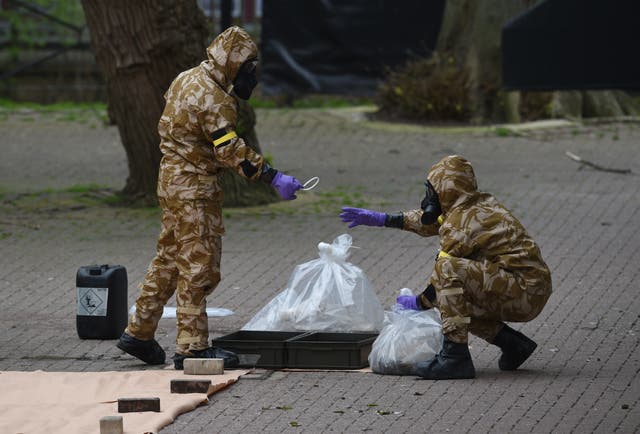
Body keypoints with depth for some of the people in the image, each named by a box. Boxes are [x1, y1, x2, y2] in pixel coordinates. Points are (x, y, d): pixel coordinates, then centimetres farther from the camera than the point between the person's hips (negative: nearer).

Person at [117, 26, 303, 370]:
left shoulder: (187, 80, 10)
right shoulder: (214, 100, -20)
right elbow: (231, 150, -24)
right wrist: (273, 178, -24)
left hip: (172, 180, 10)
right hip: (194, 189, -10)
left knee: (169, 260, 17)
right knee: (198, 266, -6)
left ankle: (138, 332, 23)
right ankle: (192, 347, -5)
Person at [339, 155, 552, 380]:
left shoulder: (464, 222, -14)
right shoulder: (480, 204, 16)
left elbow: (445, 272, -12)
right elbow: (429, 221, 31)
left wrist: (419, 302, 5)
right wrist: (383, 219, 32)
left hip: (526, 292, -10)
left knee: (449, 269, -24)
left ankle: (455, 356, -24)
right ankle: (512, 343, 17)